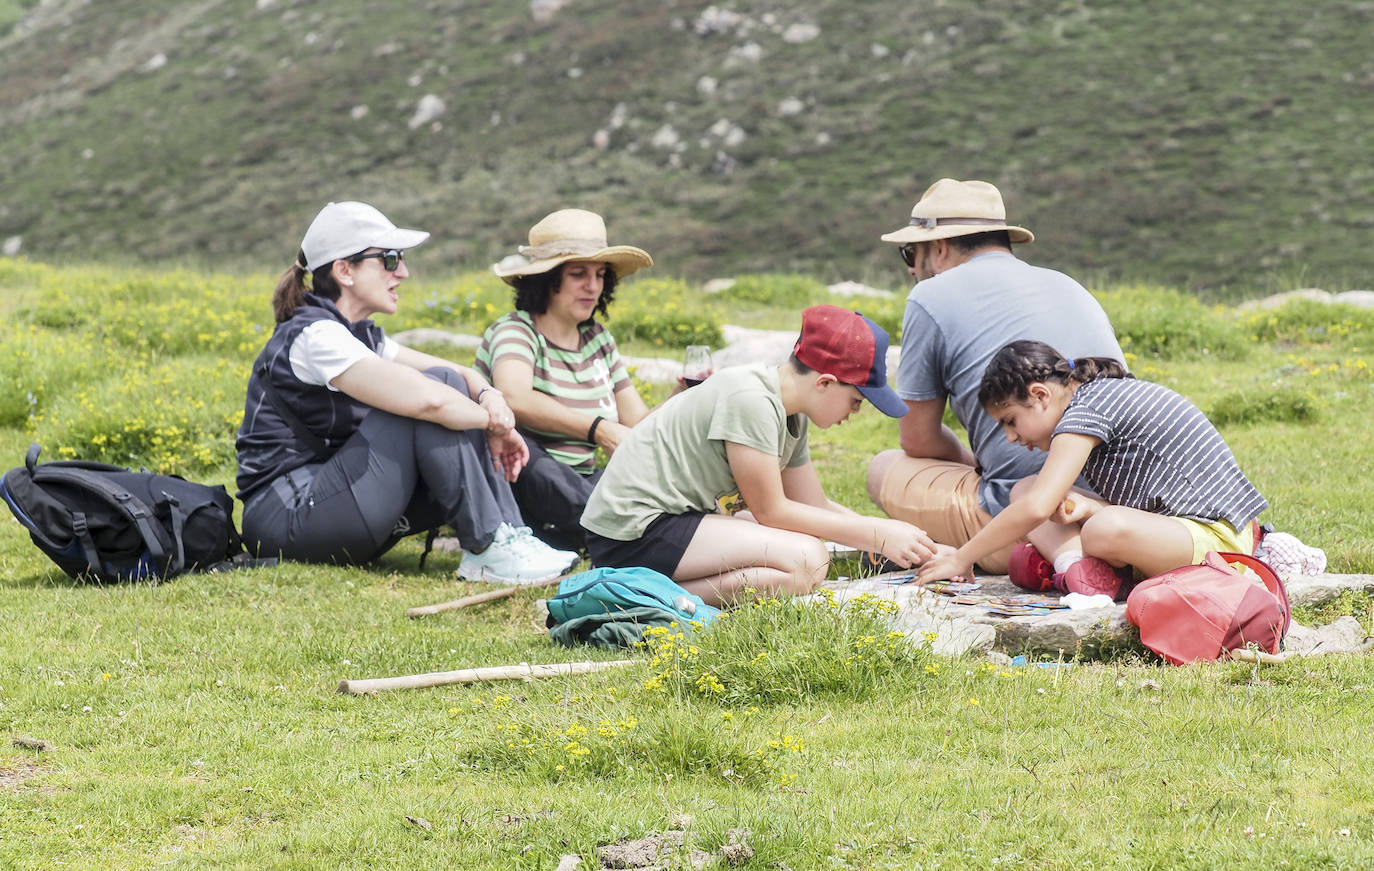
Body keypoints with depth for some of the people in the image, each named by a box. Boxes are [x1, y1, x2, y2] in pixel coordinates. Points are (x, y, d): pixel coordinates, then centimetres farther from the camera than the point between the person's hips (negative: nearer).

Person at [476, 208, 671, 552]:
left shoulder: (598, 340, 15)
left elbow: (640, 425, 9)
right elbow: (514, 398, -30)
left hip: (578, 488, 6)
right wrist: (597, 429, -35)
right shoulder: (514, 332, -7)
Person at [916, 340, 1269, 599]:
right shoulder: (1103, 393, 14)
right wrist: (1085, 508, -9)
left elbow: (1037, 509, -23)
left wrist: (961, 559, -16)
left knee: (1107, 530, -43)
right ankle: (1077, 566, -19)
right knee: (1024, 489, 6)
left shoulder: (1084, 411, -16)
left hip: (1214, 537, -10)